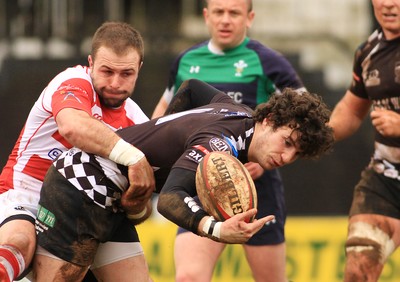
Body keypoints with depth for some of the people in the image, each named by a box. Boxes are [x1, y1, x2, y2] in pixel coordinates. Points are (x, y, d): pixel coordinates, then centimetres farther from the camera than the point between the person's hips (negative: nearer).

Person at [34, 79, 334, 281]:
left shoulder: (240, 113, 1)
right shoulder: (222, 144, -28)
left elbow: (192, 88, 21)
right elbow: (170, 198, -42)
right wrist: (217, 230, -60)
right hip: (81, 186, -10)